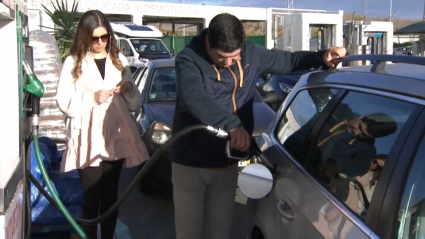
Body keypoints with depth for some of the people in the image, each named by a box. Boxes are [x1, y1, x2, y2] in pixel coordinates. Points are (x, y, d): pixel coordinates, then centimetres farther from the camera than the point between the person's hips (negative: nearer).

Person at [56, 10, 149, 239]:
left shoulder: (119, 60, 11)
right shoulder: (73, 62, 0)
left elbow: (135, 105, 11)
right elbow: (64, 103, -5)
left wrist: (129, 89, -9)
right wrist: (92, 98, -18)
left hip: (115, 139, 3)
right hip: (87, 142, -3)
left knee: (111, 197, 11)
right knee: (91, 199, 1)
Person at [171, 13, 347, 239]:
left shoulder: (250, 53, -3)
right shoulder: (189, 59, -19)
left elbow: (286, 60, 10)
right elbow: (193, 97, -37)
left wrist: (322, 57, -8)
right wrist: (232, 125, -50)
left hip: (227, 163, 4)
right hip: (190, 164, -4)